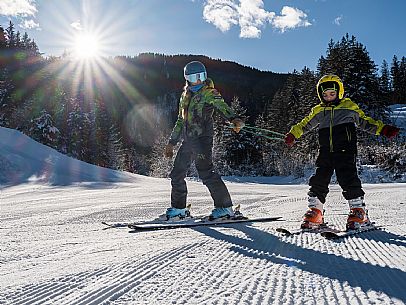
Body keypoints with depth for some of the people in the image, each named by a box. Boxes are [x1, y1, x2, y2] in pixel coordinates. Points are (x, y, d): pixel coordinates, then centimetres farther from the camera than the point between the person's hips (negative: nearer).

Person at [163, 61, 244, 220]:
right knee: (177, 174, 8)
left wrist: (234, 119, -38)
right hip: (188, 141, 7)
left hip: (202, 138, -7)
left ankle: (225, 207, -10)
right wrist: (172, 142, 26)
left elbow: (222, 107, -17)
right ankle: (178, 209, 21)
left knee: (206, 172, -17)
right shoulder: (185, 96, 21)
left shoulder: (209, 93, 0)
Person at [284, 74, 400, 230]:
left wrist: (383, 129, 6)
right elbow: (305, 124, 23)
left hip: (345, 150, -3)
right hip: (326, 151, 4)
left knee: (348, 178, -14)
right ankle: (315, 211, 8)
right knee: (319, 179, -1)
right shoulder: (318, 111, 14)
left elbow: (365, 121, 14)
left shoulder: (349, 106, 7)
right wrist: (292, 135, 11)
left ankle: (358, 210, -3)